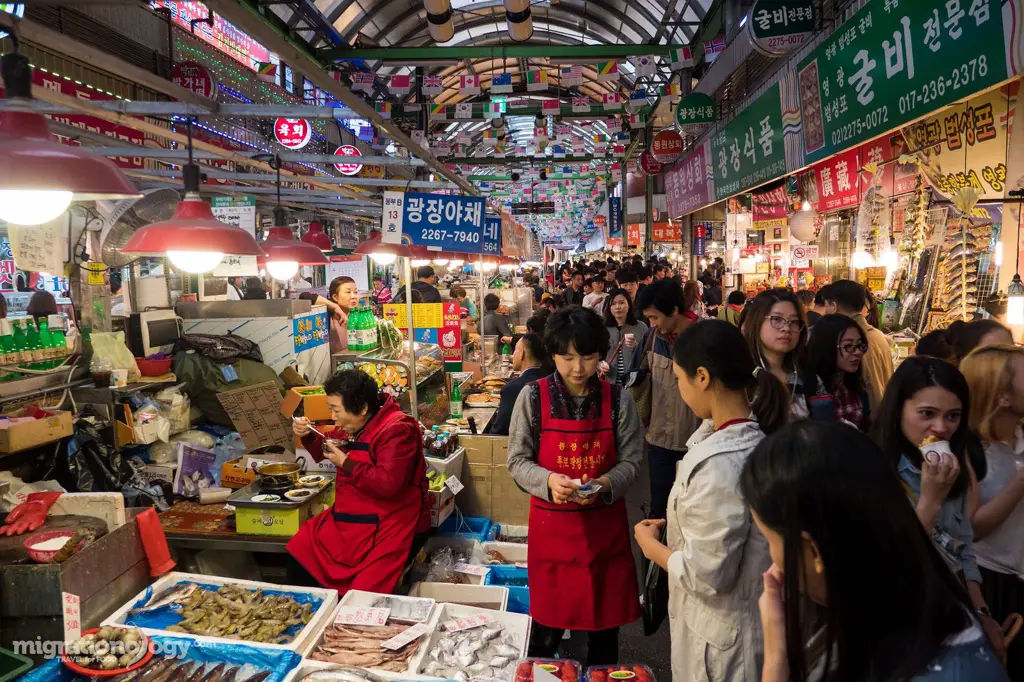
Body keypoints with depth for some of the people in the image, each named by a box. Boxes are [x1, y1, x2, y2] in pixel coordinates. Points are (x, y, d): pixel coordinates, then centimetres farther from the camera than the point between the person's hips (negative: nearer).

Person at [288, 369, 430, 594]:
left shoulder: (396, 430, -21)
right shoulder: (350, 426, 6)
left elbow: (387, 484, -30)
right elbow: (325, 452, 24)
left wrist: (345, 464, -21)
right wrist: (308, 436, 2)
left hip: (389, 527, -9)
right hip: (350, 520, 9)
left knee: (365, 590, -22)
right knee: (300, 554, 8)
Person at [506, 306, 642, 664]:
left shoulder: (618, 400, -6)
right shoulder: (533, 396, -9)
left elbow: (630, 460, -1)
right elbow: (517, 461, -5)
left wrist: (604, 484, -20)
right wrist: (548, 481, -24)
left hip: (605, 524, 1)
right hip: (551, 524, -1)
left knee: (606, 619, 15)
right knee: (547, 621, 12)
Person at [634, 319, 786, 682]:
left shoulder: (720, 463, -32)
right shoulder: (758, 436, -5)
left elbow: (707, 575, -26)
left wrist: (651, 545, -12)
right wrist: (673, 524, 7)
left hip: (720, 635, -8)